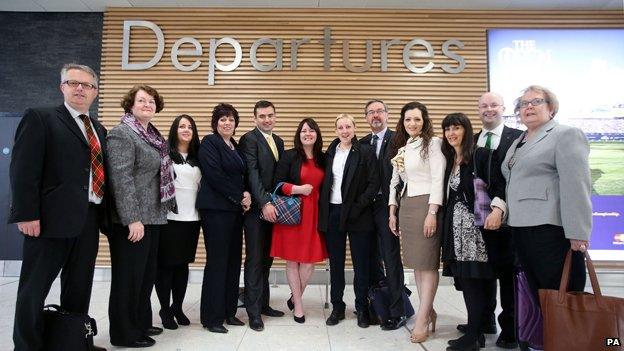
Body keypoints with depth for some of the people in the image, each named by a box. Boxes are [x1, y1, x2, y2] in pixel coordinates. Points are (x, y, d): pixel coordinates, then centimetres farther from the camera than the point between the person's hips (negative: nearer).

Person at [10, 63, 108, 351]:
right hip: (52, 218, -6)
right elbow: (23, 170, -9)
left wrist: (103, 215, 9)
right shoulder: (40, 118, 0)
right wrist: (27, 214, -16)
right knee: (34, 289, 4)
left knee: (79, 288, 14)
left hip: (89, 219, 6)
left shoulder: (99, 129, 18)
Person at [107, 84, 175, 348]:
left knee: (147, 274, 17)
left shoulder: (153, 136, 14)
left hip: (152, 217, 9)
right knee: (129, 276, 3)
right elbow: (121, 179, -19)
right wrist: (132, 219, -23)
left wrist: (162, 210, 16)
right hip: (132, 220, -9)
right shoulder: (122, 134, -11)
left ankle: (141, 323, 32)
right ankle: (125, 334, 17)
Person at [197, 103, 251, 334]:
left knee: (233, 260, 9)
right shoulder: (209, 143, -5)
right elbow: (215, 176, -15)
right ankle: (211, 317, 7)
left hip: (236, 209, 8)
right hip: (216, 209, -8)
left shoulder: (236, 146, 18)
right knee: (217, 261, -4)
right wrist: (240, 198, -10)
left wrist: (246, 195, -2)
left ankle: (228, 311, 20)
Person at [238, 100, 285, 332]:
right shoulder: (249, 139, -7)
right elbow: (252, 174, -17)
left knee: (267, 259, 13)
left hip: (274, 208, 7)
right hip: (256, 208, -7)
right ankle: (253, 311, 8)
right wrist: (265, 203, -24)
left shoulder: (278, 141, 16)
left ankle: (263, 303, 25)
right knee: (254, 260, 0)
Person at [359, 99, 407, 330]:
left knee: (391, 259, 1)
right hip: (366, 207, 6)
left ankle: (397, 313, 13)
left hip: (387, 206, -6)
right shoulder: (362, 144, 12)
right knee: (371, 258, 14)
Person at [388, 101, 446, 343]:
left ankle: (422, 318, 3)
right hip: (406, 207, 7)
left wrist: (432, 213, -18)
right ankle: (429, 311, 21)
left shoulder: (432, 143, -4)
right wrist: (392, 212, 12)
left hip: (426, 205, -7)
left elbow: (438, 179, -12)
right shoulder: (400, 148, 15)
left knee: (428, 263, -3)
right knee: (416, 263, 10)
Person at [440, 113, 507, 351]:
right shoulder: (449, 160, 16)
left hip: (476, 224, -7)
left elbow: (498, 185, -12)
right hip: (456, 226, 7)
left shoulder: (481, 155, -4)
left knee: (474, 280, -4)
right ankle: (475, 331, 18)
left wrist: (497, 209, -27)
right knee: (465, 280, 8)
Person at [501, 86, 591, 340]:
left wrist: (578, 233, -19)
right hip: (521, 228, 7)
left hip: (551, 228, -7)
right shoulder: (518, 142, 20)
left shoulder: (566, 135, -3)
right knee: (537, 295, 12)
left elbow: (576, 186, -13)